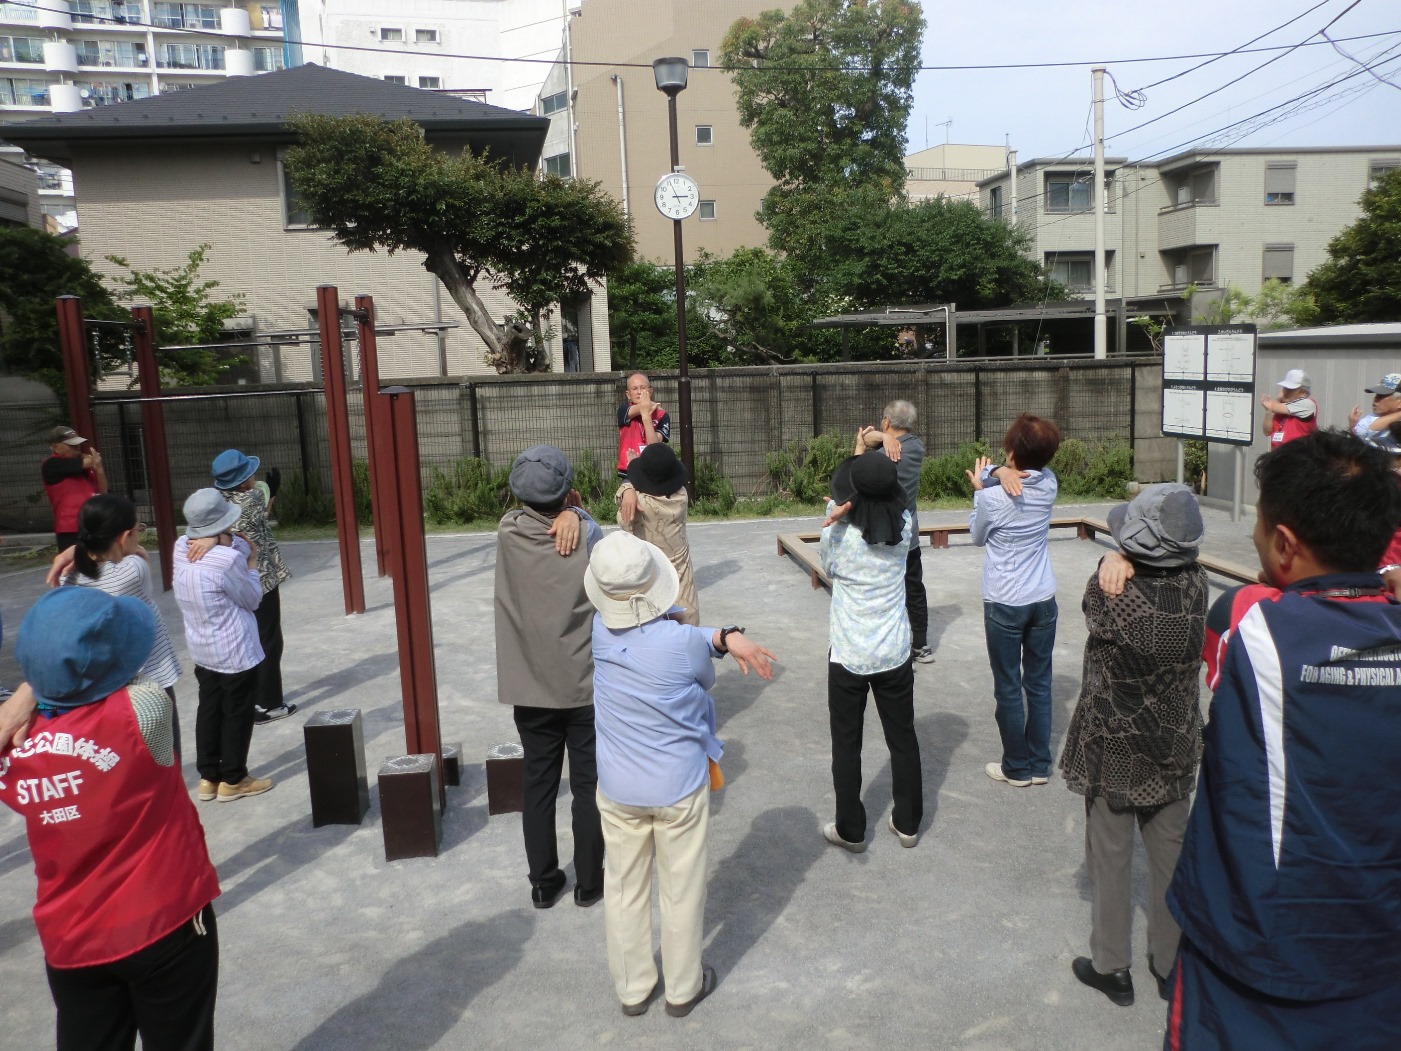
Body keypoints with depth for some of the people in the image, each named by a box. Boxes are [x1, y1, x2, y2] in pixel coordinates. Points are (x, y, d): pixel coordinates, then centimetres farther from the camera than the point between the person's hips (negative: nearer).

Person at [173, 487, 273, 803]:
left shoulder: (181, 549, -4)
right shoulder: (227, 560, -27)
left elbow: (243, 544, 5)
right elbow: (252, 599, -12)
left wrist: (234, 544, -16)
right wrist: (251, 564, -1)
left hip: (201, 649, 7)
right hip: (235, 651, -7)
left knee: (209, 708, 17)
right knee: (237, 713, 7)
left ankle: (208, 776, 26)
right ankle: (232, 780, 18)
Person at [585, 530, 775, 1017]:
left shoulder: (602, 630, -15)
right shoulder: (683, 643, -26)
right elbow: (706, 681, -4)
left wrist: (723, 635, -19)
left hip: (617, 789, 3)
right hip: (680, 787, -3)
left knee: (625, 890, 20)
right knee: (682, 892, 17)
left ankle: (632, 989, 37)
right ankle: (683, 989, 35)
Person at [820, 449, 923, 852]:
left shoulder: (839, 534, -18)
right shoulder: (903, 528, -10)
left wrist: (834, 519, -12)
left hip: (849, 656, -3)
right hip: (896, 654, 3)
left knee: (846, 745, 11)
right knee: (903, 739, 17)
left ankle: (851, 830, 21)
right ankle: (908, 824, 29)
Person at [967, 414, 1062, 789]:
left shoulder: (991, 498, -19)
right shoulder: (1049, 484, -6)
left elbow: (978, 536, 0)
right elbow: (1030, 470, 12)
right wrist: (998, 472, -11)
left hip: (1004, 605, -4)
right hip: (1043, 601, 5)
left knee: (1008, 689, 8)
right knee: (1039, 684, 13)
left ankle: (1017, 768, 17)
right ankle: (1040, 764, 23)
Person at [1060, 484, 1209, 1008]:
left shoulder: (1108, 594, -25)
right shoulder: (1195, 586, -14)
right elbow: (1169, 567, 5)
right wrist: (1128, 559, -12)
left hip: (1112, 751, -4)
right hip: (1174, 748, 4)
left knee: (1110, 858, 12)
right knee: (1170, 855, 18)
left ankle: (1111, 968, 27)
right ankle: (1171, 965, 35)